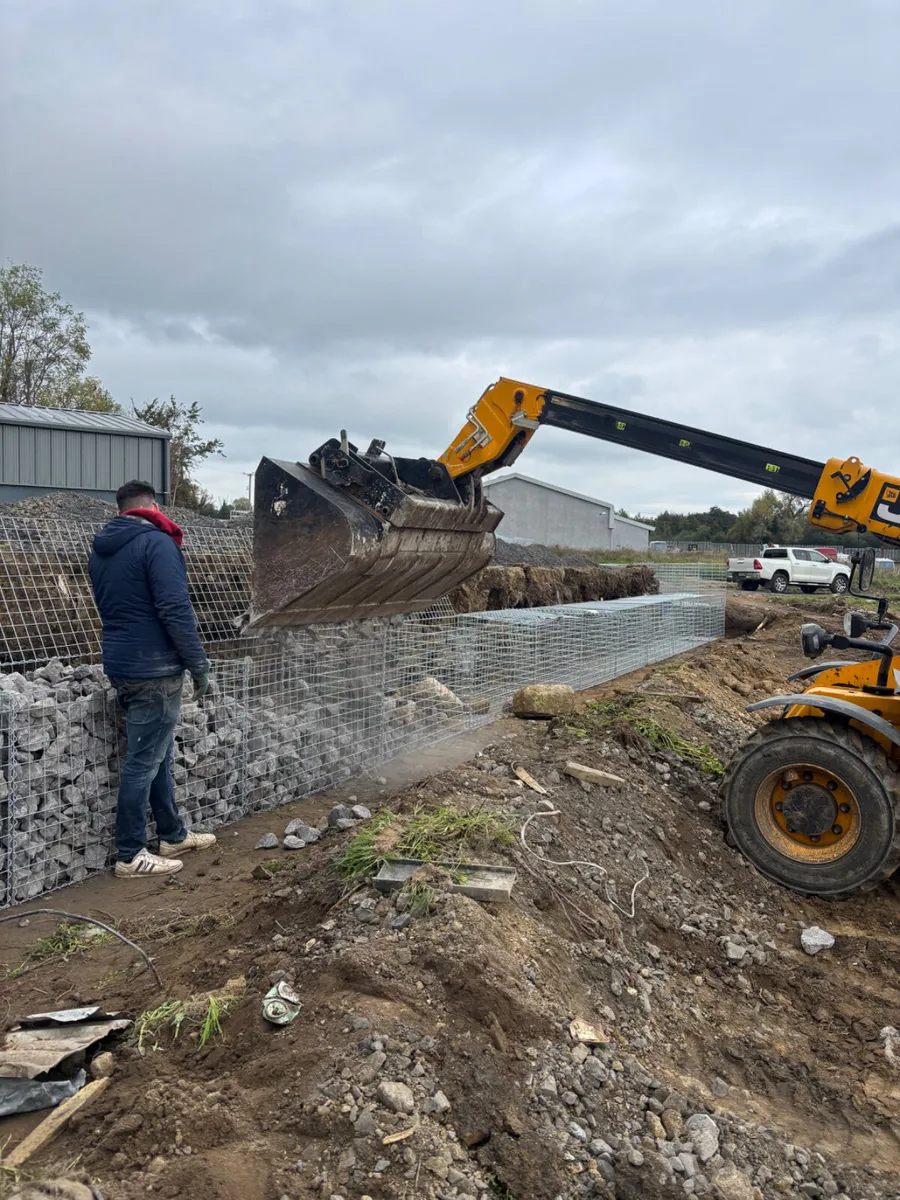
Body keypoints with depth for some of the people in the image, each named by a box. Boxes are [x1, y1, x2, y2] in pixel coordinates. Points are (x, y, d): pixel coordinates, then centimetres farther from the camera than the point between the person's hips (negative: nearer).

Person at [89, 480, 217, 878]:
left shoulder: (101, 549, 13)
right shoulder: (157, 543, -15)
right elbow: (176, 610, -21)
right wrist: (199, 665, -15)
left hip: (120, 665, 9)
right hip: (154, 670, -9)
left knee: (157, 755, 18)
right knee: (144, 762, -1)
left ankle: (174, 835, 29)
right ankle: (130, 856, 8)